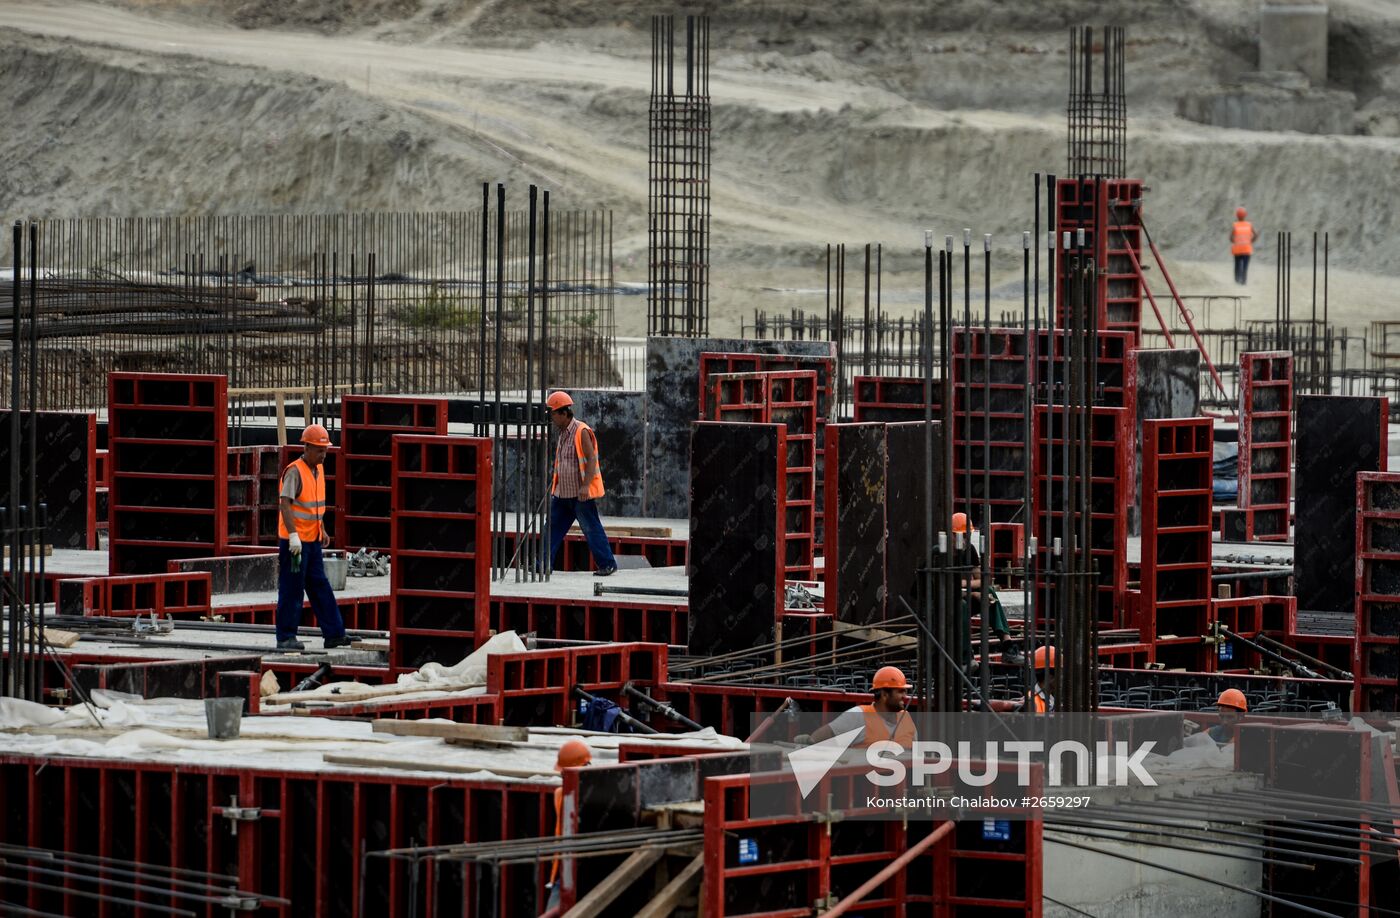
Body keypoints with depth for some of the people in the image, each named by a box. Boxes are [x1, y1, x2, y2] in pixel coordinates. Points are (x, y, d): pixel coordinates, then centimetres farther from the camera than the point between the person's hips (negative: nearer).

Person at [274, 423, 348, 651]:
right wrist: (293, 535, -31)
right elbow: (285, 504, -24)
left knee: (320, 588, 11)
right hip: (294, 542, -9)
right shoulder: (295, 472, -16)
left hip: (312, 541, 9)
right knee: (292, 590, -4)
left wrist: (323, 530, 23)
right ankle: (286, 637, 2)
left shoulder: (318, 470, 12)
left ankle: (334, 634, 14)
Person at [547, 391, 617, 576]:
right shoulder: (563, 433, 14)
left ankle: (607, 564, 4)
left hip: (581, 494, -9)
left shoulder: (582, 432, -14)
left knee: (592, 529, -4)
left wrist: (585, 486, -26)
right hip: (563, 492, 9)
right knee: (553, 526, 6)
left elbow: (591, 460, -19)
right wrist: (553, 485, 23)